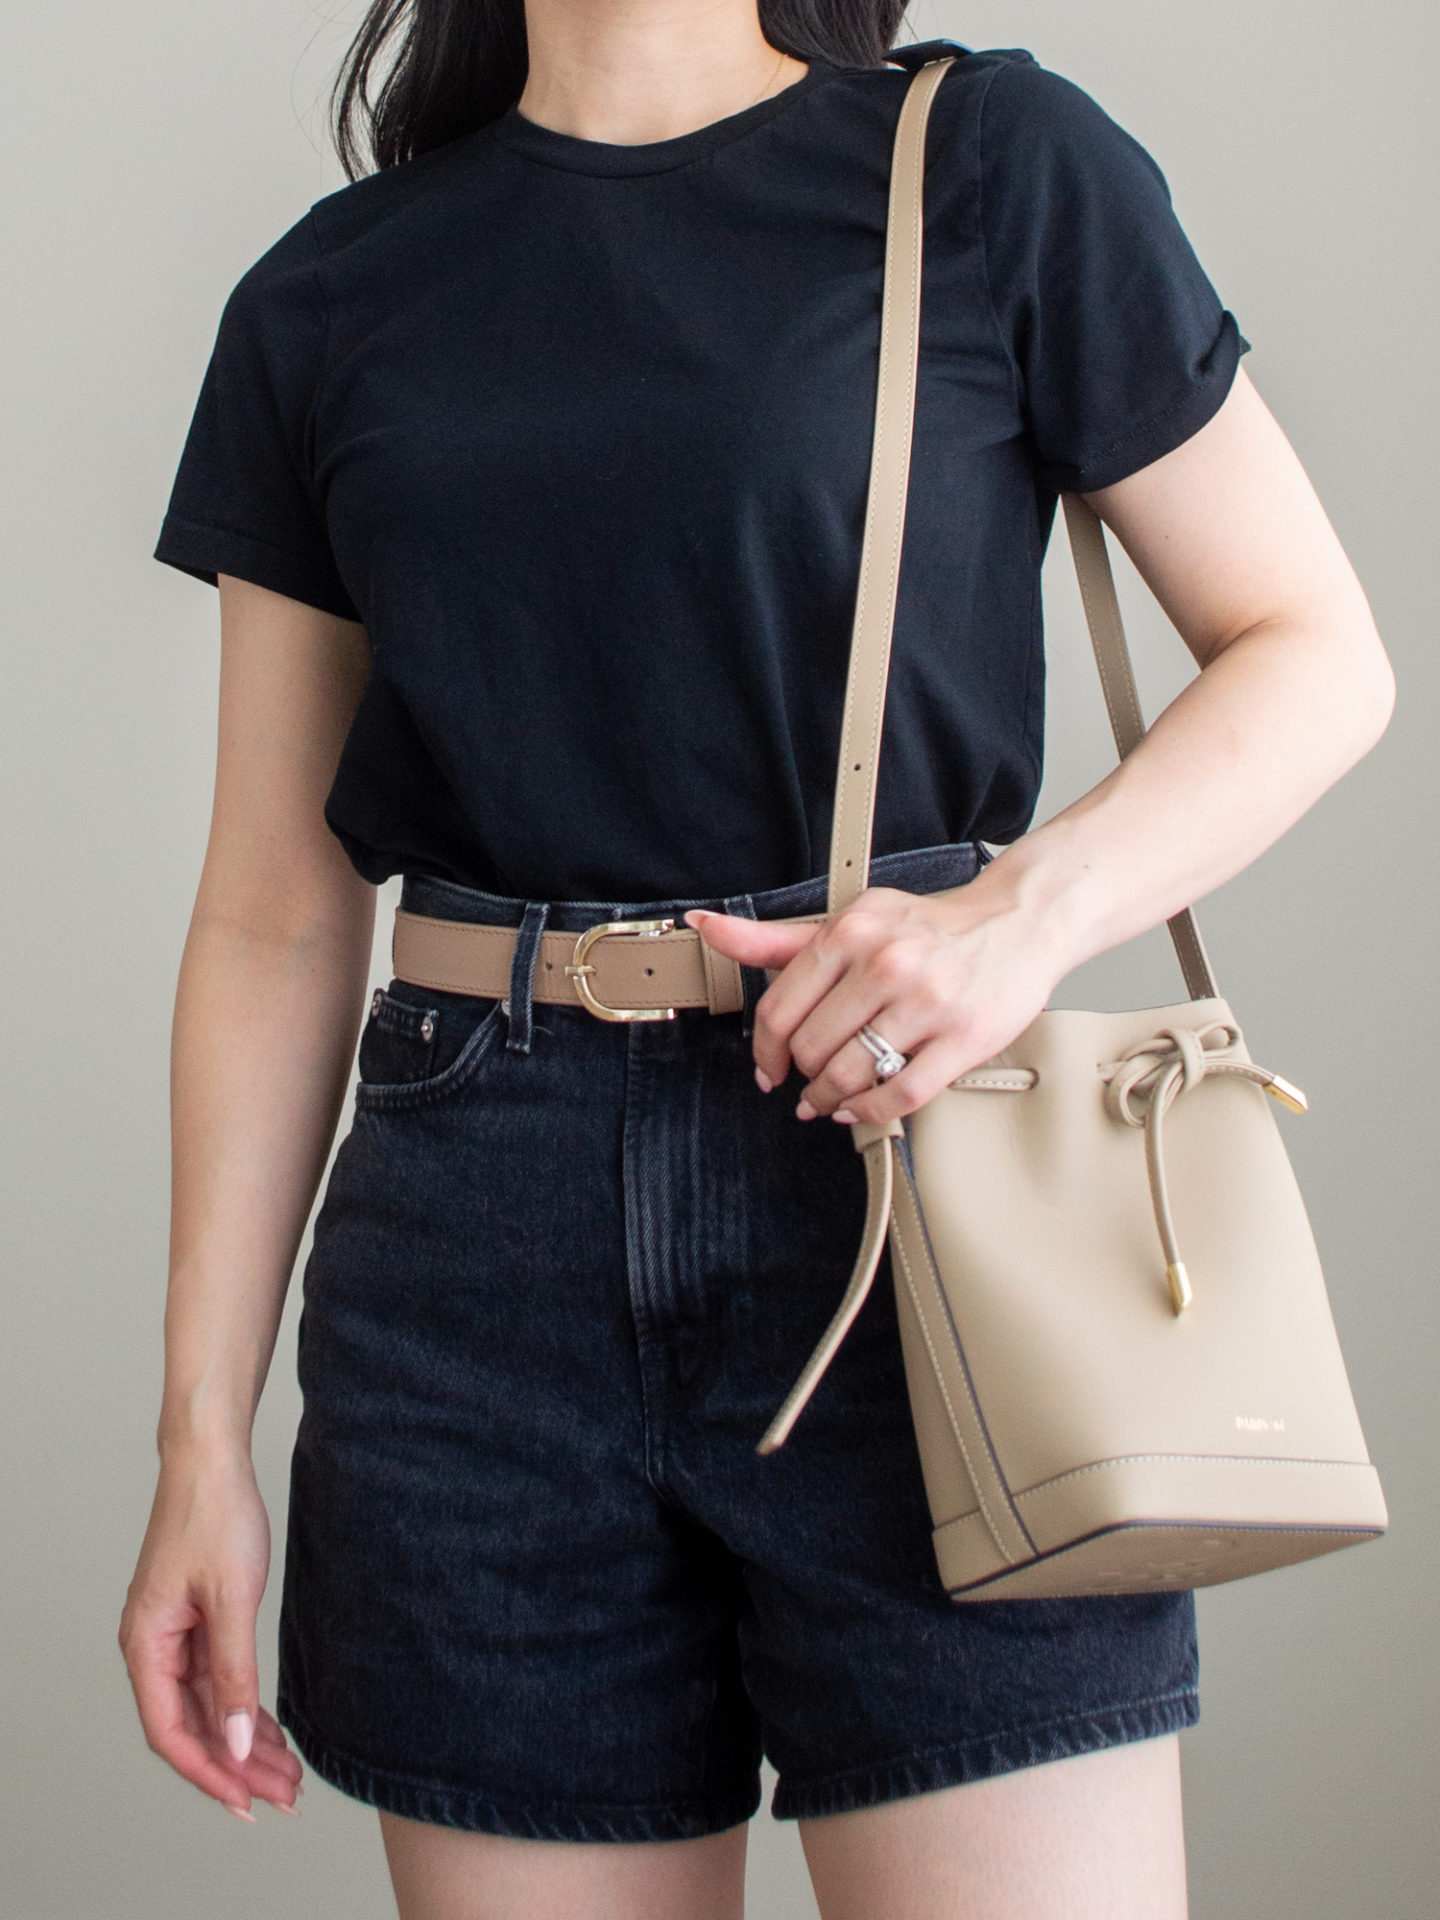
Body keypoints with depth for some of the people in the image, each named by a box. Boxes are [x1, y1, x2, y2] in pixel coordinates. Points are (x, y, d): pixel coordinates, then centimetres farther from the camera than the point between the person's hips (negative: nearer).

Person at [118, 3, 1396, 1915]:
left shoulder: (992, 165, 4)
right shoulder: (334, 299, 12)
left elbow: (1319, 653, 6)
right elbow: (275, 918, 11)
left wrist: (1033, 905, -13)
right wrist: (202, 1438, 7)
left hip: (906, 1166, -2)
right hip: (485, 1237, 3)